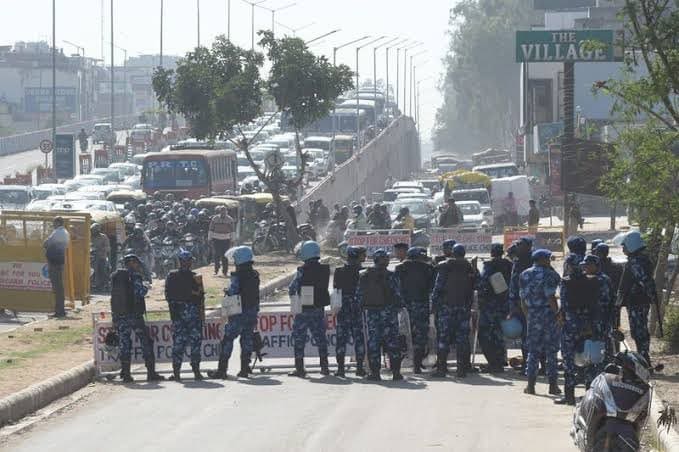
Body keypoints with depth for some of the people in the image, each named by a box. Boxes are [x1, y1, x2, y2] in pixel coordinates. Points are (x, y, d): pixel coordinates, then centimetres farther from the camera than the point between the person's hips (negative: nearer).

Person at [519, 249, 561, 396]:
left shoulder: (524, 275, 8)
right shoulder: (548, 274, -9)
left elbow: (522, 297, 10)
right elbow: (551, 297, -15)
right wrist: (557, 314, -10)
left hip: (532, 316, 4)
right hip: (548, 314, -4)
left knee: (533, 351, 9)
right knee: (551, 350, 3)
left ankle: (531, 385, 4)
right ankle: (553, 385, 2)